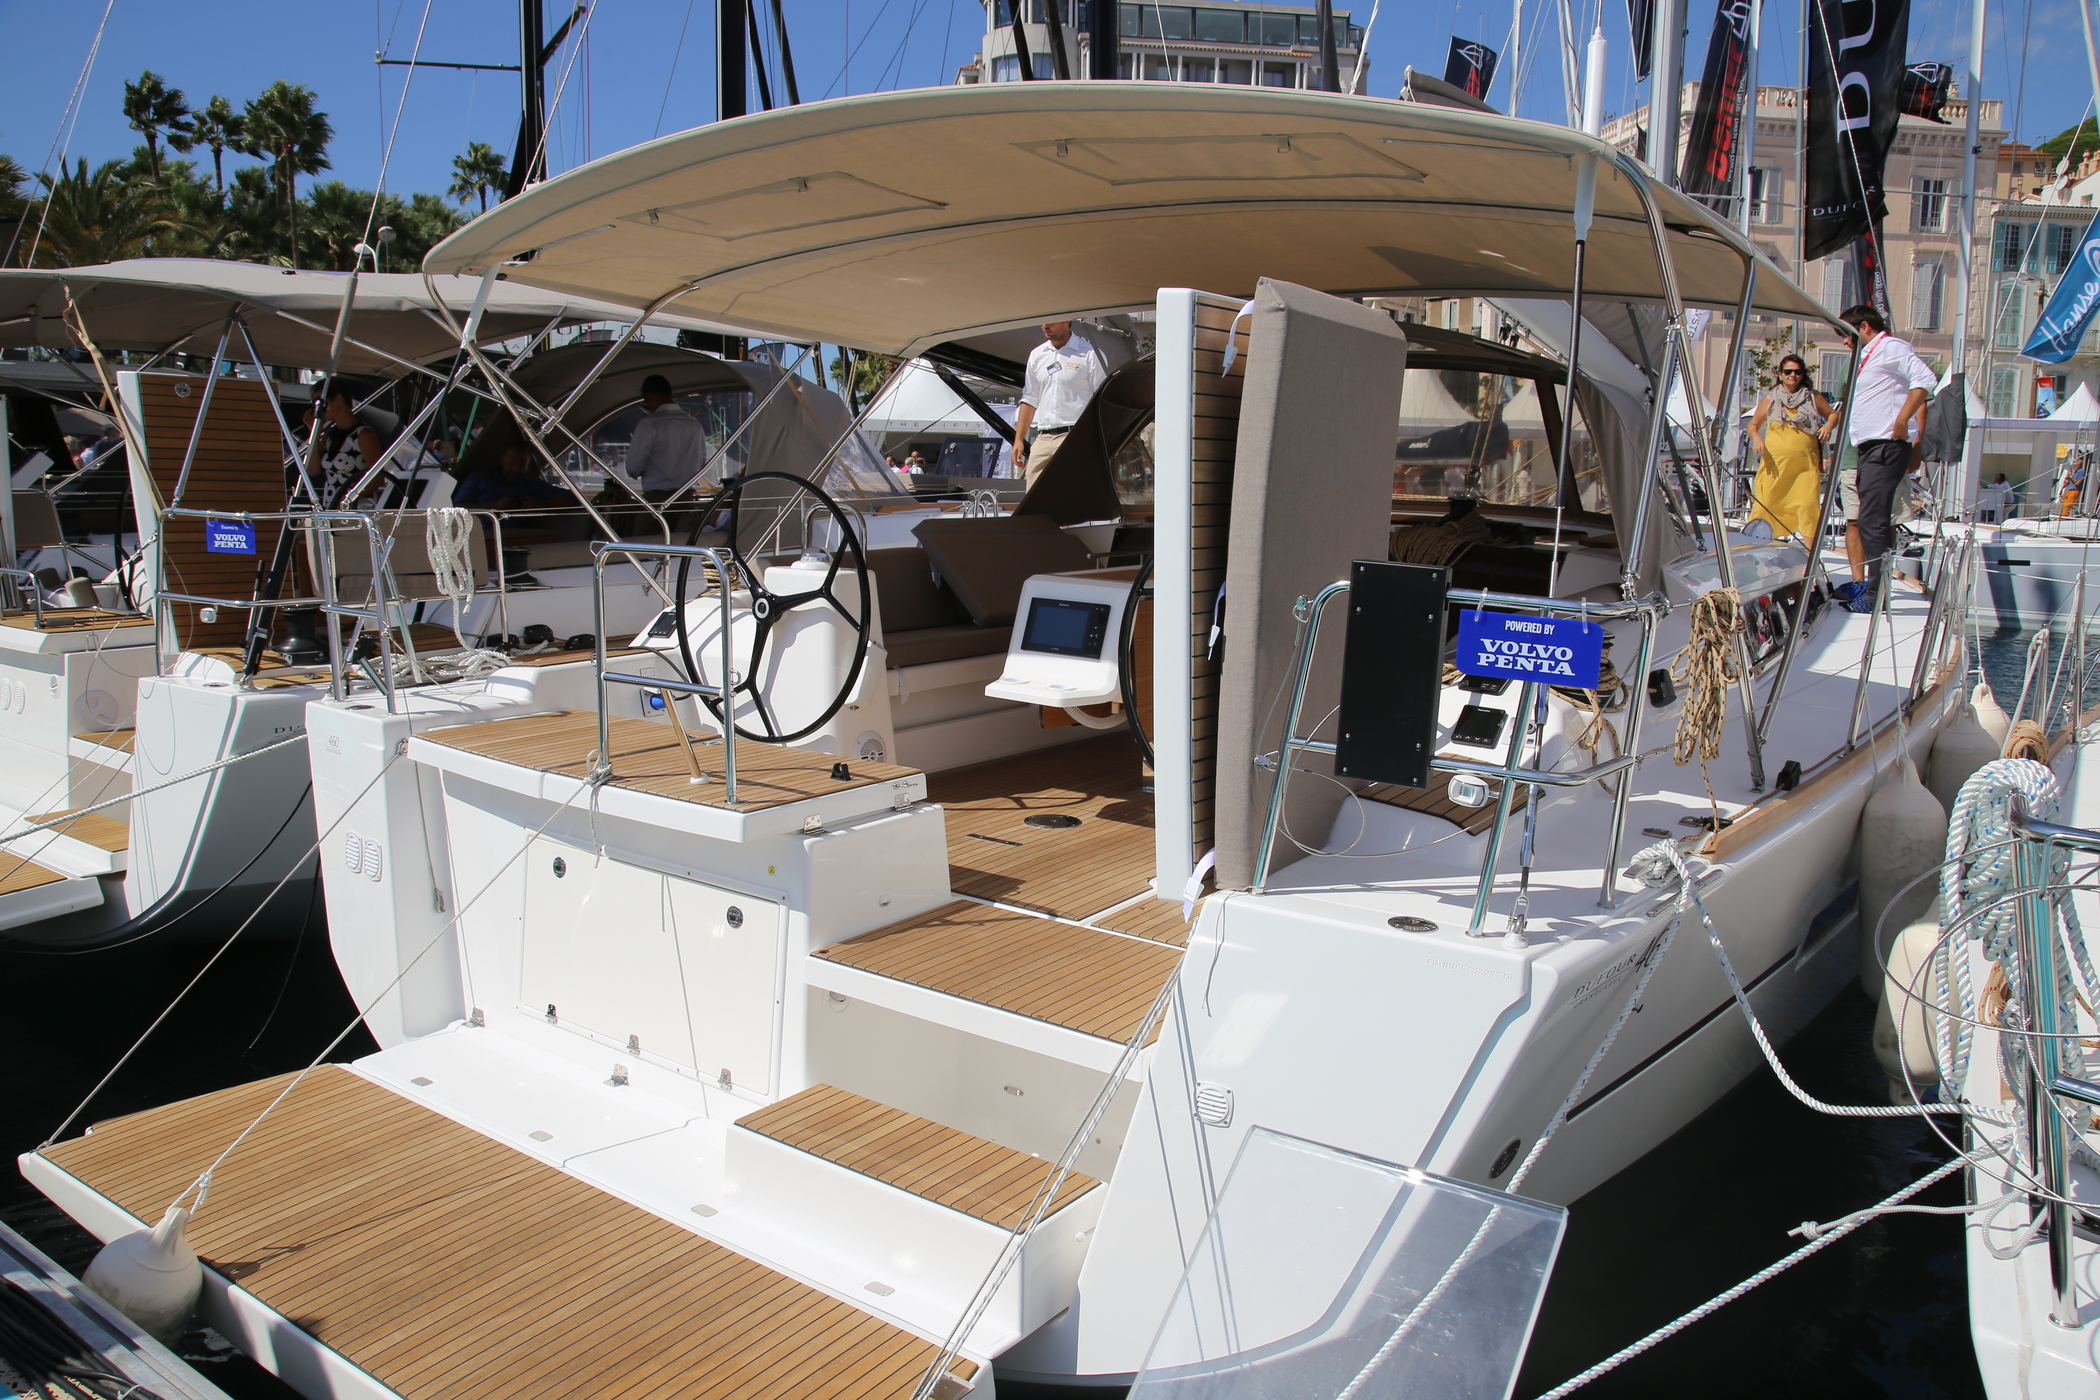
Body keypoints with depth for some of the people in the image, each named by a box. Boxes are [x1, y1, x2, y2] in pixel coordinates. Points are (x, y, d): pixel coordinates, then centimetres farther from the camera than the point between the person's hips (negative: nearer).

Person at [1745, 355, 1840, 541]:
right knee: (1765, 504, -1)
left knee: (1808, 504, -9)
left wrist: (1829, 426, -3)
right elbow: (1753, 425, 15)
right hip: (1775, 461, 0)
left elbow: (1833, 414, 20)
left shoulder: (1813, 398, 11)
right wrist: (1756, 438, -7)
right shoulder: (1770, 399, 10)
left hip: (1806, 462, 0)